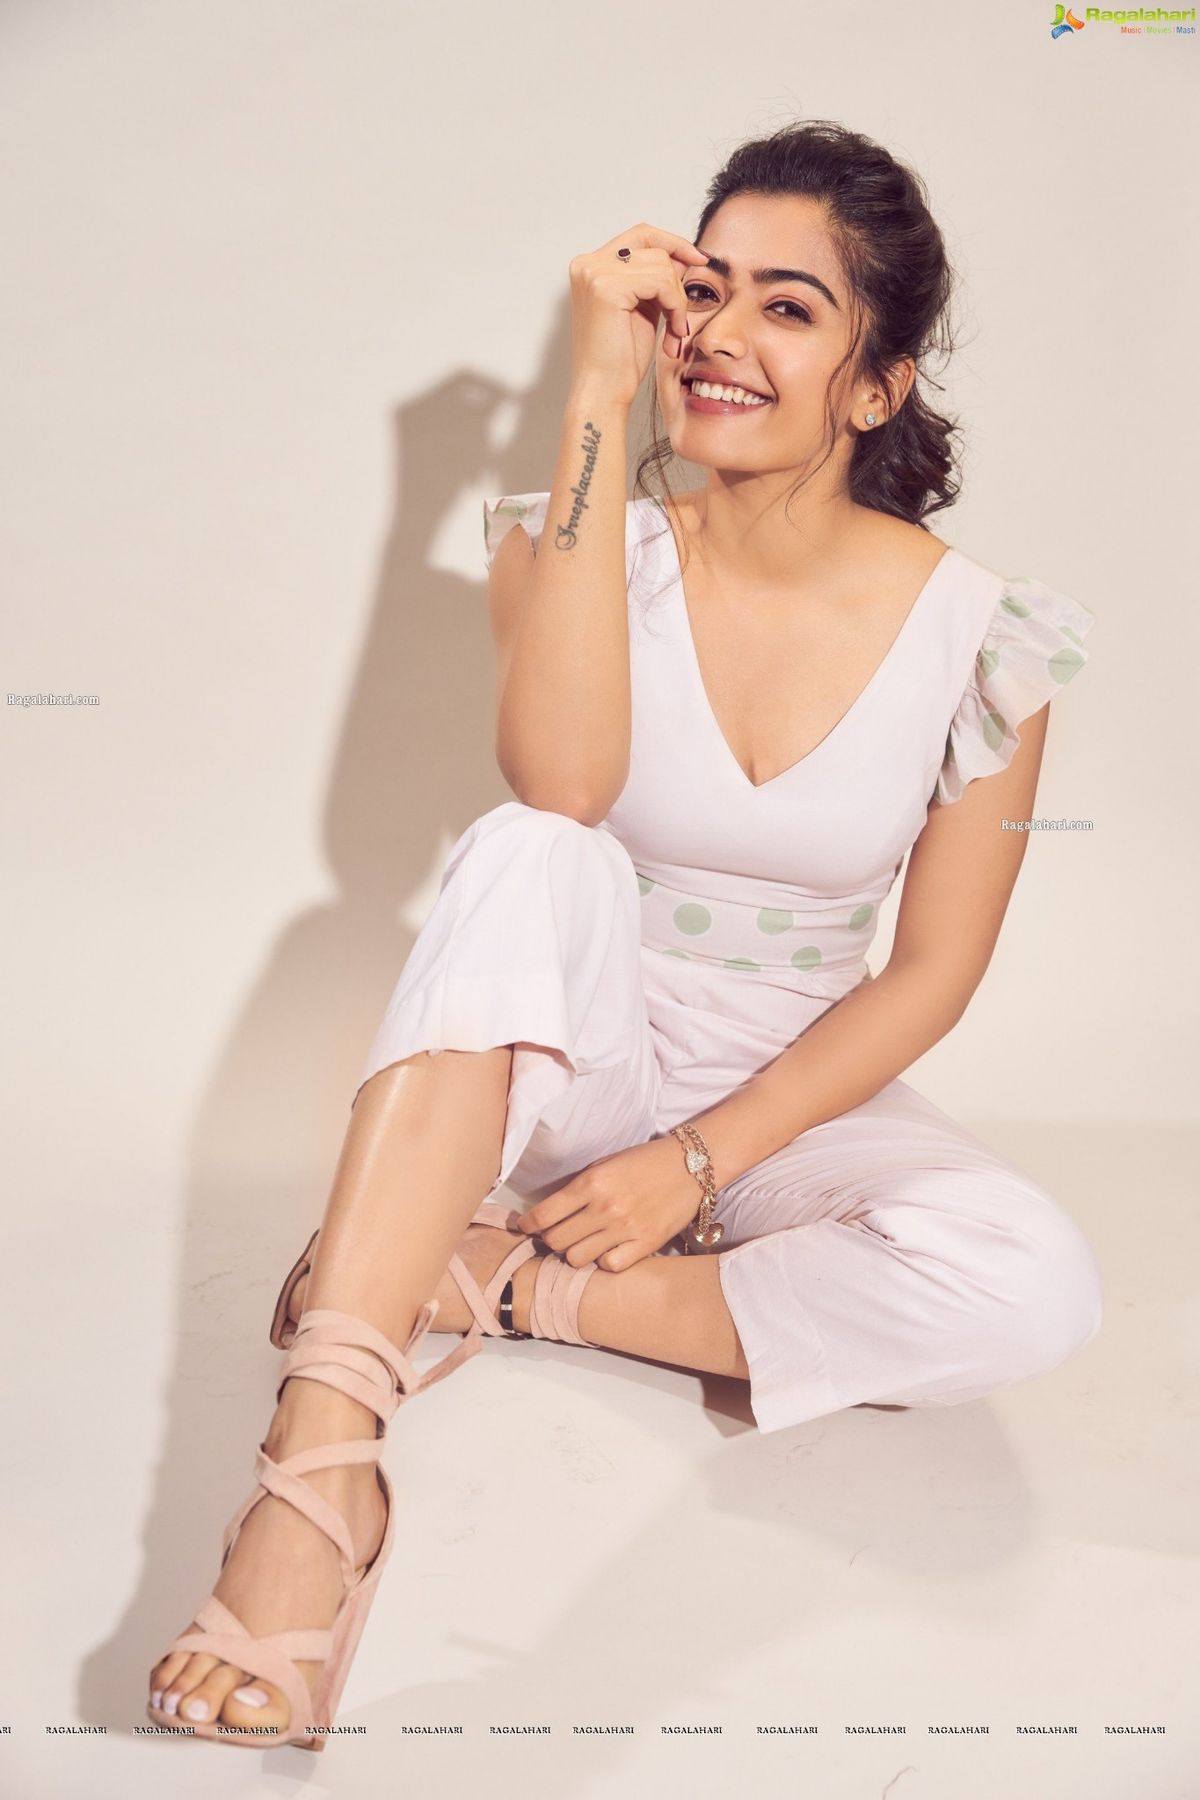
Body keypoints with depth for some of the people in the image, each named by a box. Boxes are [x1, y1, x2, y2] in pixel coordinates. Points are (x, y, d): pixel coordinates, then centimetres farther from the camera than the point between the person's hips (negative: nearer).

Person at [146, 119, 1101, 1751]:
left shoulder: (979, 634, -8)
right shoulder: (589, 547, -7)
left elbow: (931, 975, -5)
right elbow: (562, 781, -29)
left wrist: (702, 1158, -15)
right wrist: (598, 396, -27)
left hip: (793, 1103, 1)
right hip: (578, 1067, 0)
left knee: (1037, 1286, -30)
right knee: (527, 858, -35)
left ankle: (504, 1284, -19)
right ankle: (319, 1473, -43)